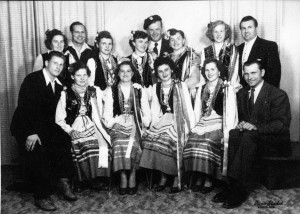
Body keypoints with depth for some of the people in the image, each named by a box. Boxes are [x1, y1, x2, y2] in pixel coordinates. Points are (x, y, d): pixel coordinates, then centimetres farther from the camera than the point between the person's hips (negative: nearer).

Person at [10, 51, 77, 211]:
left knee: (64, 141, -18)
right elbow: (25, 107, -20)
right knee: (38, 153, -22)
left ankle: (63, 181, -6)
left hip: (45, 125, 6)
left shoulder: (58, 85, 6)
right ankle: (41, 197, -9)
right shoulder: (32, 79, -13)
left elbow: (55, 111, 6)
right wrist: (31, 133, -27)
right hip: (25, 127, -5)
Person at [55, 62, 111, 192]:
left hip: (91, 127, 3)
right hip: (74, 129, -2)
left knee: (102, 143, -27)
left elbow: (98, 116, 15)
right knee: (85, 146, -31)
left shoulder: (95, 92, 13)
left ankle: (95, 178, -18)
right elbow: (59, 119, 3)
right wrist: (70, 130, -10)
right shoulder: (65, 94, 6)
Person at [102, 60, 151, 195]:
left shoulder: (139, 90, 17)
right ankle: (123, 176, -21)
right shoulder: (111, 90, 15)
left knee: (133, 143, -31)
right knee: (119, 143, -32)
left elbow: (147, 114, 12)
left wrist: (144, 121, -9)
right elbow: (107, 115, 6)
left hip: (136, 124, 0)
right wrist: (118, 120, -11)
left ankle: (132, 176, -20)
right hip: (117, 124, 0)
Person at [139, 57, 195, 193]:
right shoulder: (156, 87, 14)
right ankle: (163, 177, -8)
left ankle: (177, 178, -12)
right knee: (151, 138, -23)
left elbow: (188, 108, -1)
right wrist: (154, 125, 2)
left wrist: (192, 127, -9)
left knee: (171, 141, -30)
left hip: (178, 121, -3)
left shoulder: (181, 86, 2)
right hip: (162, 120, 4)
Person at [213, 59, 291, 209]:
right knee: (233, 135, -28)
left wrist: (256, 127, -29)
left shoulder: (278, 95, -7)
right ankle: (233, 184, -28)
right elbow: (240, 116, 18)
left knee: (248, 136, -36)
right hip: (248, 134, 5)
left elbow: (282, 124, -15)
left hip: (275, 141, -5)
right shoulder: (242, 93, 13)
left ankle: (241, 189, -32)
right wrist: (240, 124, -8)